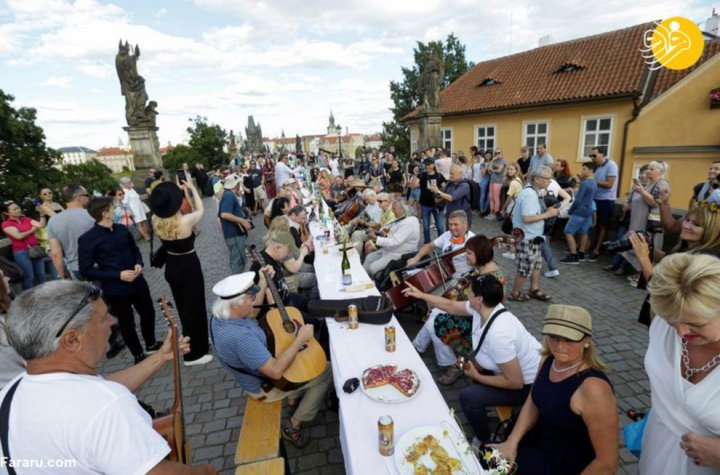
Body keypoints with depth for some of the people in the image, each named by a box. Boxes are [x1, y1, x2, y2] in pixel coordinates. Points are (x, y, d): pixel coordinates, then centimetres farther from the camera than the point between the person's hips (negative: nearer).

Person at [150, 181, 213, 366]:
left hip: (171, 267, 7)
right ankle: (194, 354, 20)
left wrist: (180, 190, 11)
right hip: (189, 268, -7)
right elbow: (201, 209, -5)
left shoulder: (156, 221, -8)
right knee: (194, 309, 8)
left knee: (183, 308, 24)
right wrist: (192, 188, 6)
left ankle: (193, 344, 44)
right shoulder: (185, 221, -25)